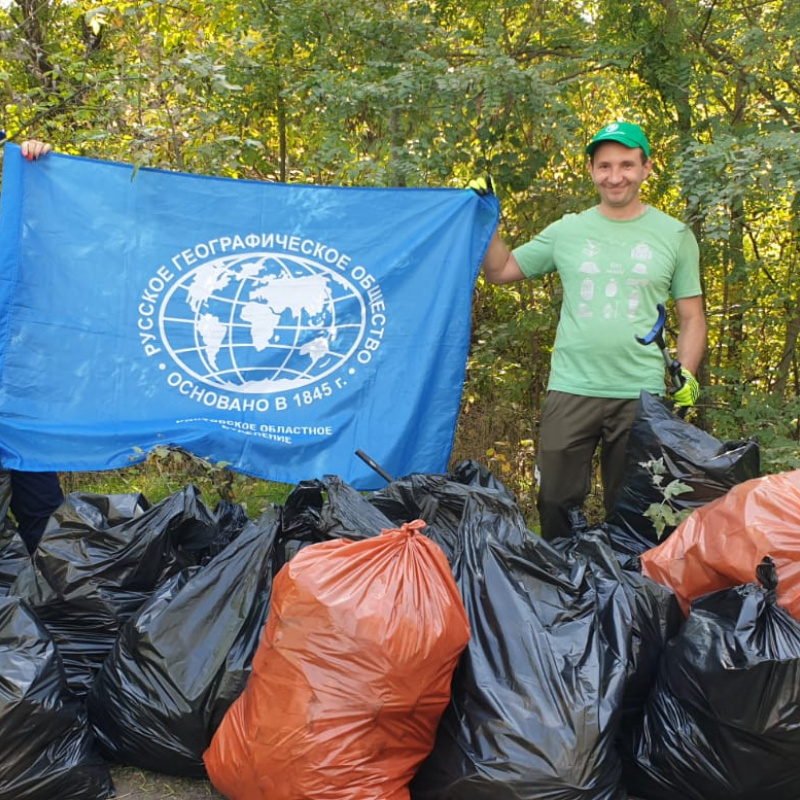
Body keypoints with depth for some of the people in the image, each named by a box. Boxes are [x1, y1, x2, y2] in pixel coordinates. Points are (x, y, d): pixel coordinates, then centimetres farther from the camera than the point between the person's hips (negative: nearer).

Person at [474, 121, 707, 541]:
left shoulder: (675, 235, 6)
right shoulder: (567, 231, 8)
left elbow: (691, 317, 9)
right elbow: (500, 271, 14)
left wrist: (686, 374, -5)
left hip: (641, 395, -1)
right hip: (571, 391, 1)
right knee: (556, 503, 5)